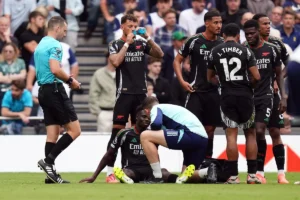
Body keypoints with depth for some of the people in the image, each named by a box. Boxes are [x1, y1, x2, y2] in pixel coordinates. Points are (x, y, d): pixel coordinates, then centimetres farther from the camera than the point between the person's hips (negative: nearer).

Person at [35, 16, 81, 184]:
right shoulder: (54, 45, -12)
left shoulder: (40, 45, 18)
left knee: (53, 133, 8)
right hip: (55, 90, -10)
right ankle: (48, 160, -13)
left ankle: (51, 173, 4)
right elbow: (55, 69, -24)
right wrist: (70, 80, -9)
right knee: (74, 130, -6)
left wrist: (66, 79, 17)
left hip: (43, 90, 10)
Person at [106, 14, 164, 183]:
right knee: (118, 130, -8)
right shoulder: (115, 45, 0)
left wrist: (148, 38, -8)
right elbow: (116, 62, -17)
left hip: (141, 92, 4)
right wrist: (127, 43, -14)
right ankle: (110, 172, -9)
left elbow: (160, 55, 3)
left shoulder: (141, 43, 10)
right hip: (124, 92, -4)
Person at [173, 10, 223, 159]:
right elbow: (177, 60, 1)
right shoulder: (194, 41, -6)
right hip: (196, 91, -4)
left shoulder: (222, 44, 5)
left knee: (210, 128, 8)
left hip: (214, 92, 4)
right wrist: (182, 81, -10)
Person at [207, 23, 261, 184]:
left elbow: (210, 78, 14)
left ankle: (233, 176, -3)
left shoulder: (215, 52, 4)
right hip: (245, 95, -1)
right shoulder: (245, 51, -3)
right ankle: (252, 174, 6)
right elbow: (256, 77, -6)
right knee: (250, 133, 9)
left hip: (227, 96, 1)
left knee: (231, 135, 1)